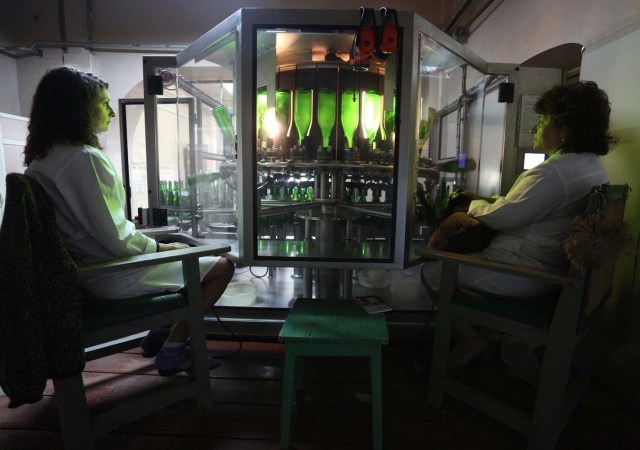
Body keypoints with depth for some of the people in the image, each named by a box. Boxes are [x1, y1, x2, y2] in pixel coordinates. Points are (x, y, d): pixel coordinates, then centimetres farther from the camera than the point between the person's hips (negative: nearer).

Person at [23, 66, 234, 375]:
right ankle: (172, 350, 8)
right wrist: (160, 247, -7)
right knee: (222, 266, -2)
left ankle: (158, 334, 27)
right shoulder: (85, 158, -23)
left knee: (183, 251, 25)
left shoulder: (41, 158, 6)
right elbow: (115, 237, -25)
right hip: (112, 275, -9)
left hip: (85, 269, 10)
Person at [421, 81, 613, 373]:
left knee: (431, 272, -2)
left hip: (523, 274, -11)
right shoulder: (592, 166, 8)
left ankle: (471, 341, 9)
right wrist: (488, 200, 9)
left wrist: (475, 205, -1)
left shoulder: (554, 173, -26)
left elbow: (503, 217, -21)